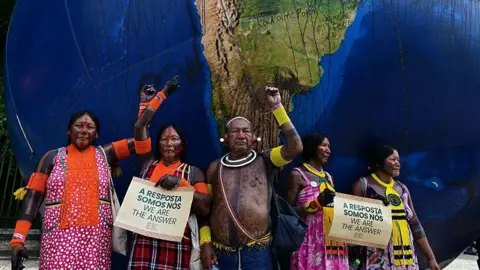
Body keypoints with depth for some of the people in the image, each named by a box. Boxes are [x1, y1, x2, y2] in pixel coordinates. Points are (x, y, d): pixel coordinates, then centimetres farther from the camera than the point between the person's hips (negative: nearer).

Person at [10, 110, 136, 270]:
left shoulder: (104, 154, 9)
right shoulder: (53, 157, 7)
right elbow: (33, 196, 3)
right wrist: (18, 238, -6)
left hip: (96, 237, 1)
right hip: (59, 237, -1)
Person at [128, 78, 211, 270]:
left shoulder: (193, 171, 10)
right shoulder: (148, 163, 14)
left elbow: (205, 207, -1)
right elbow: (140, 126, 9)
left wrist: (180, 183, -12)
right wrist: (162, 94, 17)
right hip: (144, 239, 1)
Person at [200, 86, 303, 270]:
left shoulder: (264, 161, 2)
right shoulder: (215, 168, 8)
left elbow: (295, 147, -13)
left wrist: (276, 107, -11)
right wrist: (205, 243, 2)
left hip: (258, 253, -2)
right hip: (221, 254, 2)